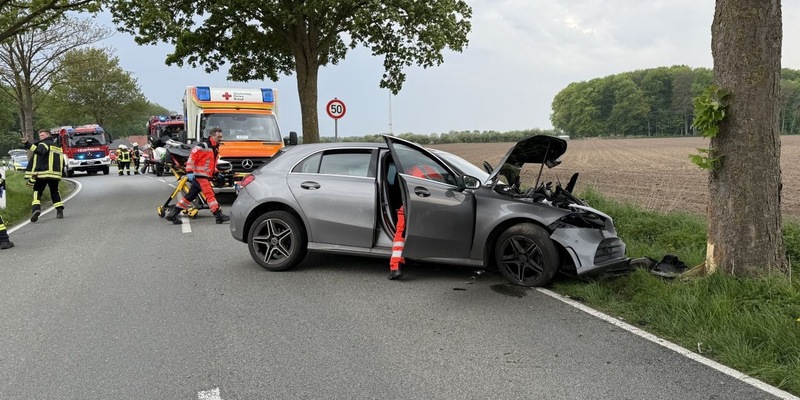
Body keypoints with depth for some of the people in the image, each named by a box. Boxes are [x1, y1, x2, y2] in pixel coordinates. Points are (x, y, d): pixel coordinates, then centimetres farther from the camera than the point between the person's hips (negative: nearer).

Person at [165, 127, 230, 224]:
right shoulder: (203, 146, -14)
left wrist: (216, 172, 18)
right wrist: (189, 172, -22)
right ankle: (219, 216, -9)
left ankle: (172, 214, 16)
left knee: (190, 196, 10)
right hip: (199, 175, -9)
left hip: (205, 176, 9)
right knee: (210, 194, -11)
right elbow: (192, 157, -17)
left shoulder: (215, 148, 16)